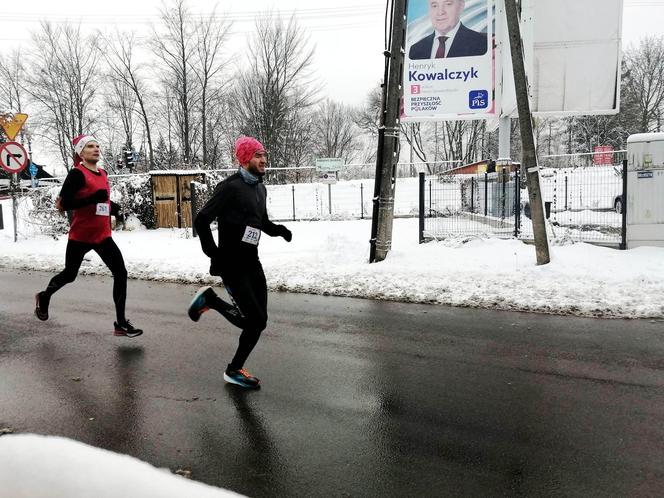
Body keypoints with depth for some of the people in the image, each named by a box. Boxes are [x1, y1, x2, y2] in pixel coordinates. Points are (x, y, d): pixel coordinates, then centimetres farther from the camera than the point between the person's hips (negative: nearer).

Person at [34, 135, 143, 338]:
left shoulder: (102, 174, 9)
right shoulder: (77, 174, -12)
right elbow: (63, 204, -20)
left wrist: (113, 207, 7)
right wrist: (93, 198, -28)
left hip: (103, 236, 5)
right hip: (80, 236, -5)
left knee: (120, 273, -8)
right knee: (69, 275, 14)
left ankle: (121, 323, -2)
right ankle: (44, 297, 47)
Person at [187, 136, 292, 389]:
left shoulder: (260, 188, 12)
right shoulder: (230, 186, -15)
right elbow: (201, 221, -15)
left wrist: (280, 230, 2)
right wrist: (213, 253, -15)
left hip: (252, 262, 8)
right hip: (232, 265, -8)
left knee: (259, 321, 4)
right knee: (255, 319, -10)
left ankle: (234, 370, 22)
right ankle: (209, 299, 11)